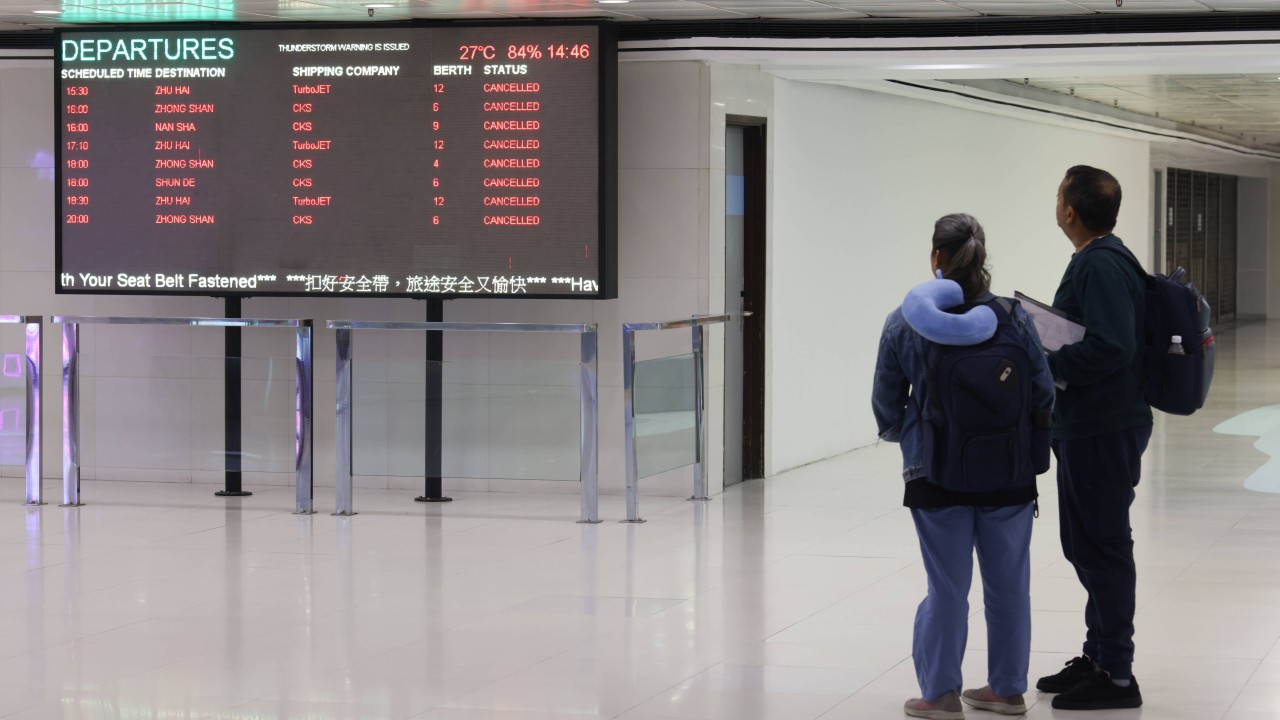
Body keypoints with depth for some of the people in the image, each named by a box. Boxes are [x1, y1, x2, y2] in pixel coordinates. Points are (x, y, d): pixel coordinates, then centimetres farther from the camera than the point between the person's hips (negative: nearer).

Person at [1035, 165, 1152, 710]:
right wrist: (1051, 354, 6)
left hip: (1102, 432, -11)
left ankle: (1116, 676, 3)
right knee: (1085, 544, 19)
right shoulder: (1101, 259, 13)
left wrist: (1046, 364, -20)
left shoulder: (1100, 266, -19)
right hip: (1086, 426, 11)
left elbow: (1111, 348, -28)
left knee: (1101, 548, -4)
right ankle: (1098, 655, 30)